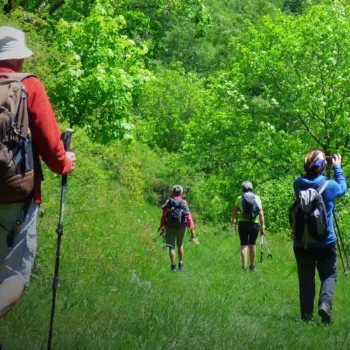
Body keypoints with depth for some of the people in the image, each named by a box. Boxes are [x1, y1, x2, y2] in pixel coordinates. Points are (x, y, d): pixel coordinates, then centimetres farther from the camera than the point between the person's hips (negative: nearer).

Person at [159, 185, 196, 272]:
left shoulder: (168, 202, -3)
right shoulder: (184, 203, -3)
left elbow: (164, 215, -5)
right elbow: (188, 216, -9)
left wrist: (161, 227, 4)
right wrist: (192, 229, -10)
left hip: (170, 227, -1)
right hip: (181, 227, 2)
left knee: (171, 246, 2)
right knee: (180, 245, 20)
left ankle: (173, 265, -8)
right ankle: (181, 265, 21)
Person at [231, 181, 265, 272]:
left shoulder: (239, 198, 4)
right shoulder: (257, 198, 4)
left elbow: (234, 212, 12)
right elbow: (261, 214, -1)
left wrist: (233, 221, 29)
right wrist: (262, 227, 2)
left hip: (243, 223, -1)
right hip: (254, 223, 1)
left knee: (244, 245, 1)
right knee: (252, 244, 14)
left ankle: (244, 266, -9)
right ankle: (252, 266, 23)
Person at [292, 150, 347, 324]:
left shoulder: (298, 184, -8)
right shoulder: (329, 186, -13)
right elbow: (343, 187, 10)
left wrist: (310, 169, 14)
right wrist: (337, 167, 18)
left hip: (301, 243, 2)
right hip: (326, 243, -2)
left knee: (306, 279, 10)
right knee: (329, 275, 11)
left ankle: (306, 315, 6)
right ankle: (325, 304, -13)